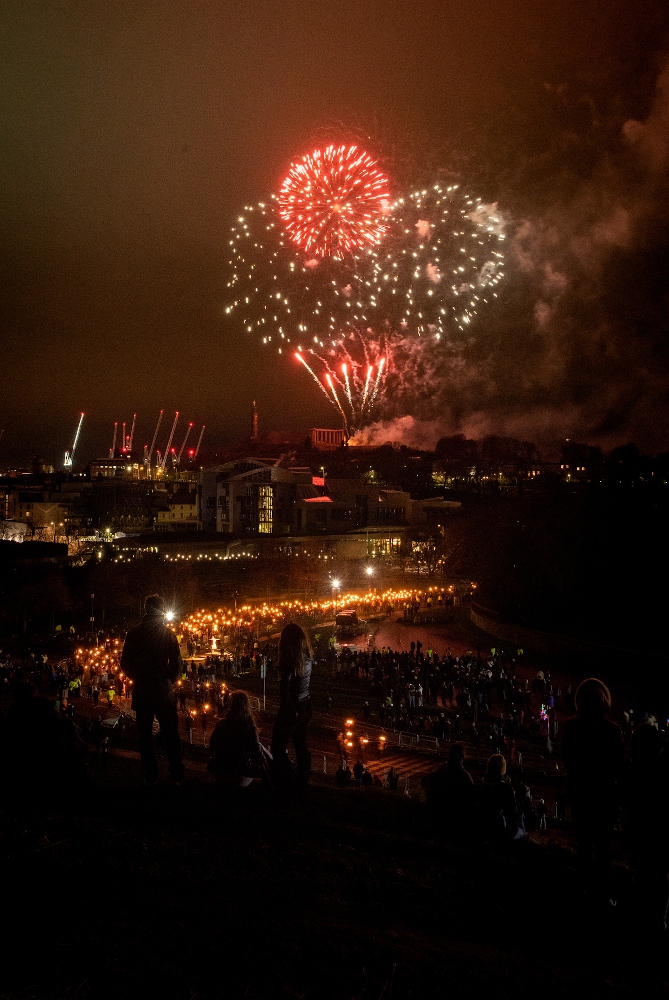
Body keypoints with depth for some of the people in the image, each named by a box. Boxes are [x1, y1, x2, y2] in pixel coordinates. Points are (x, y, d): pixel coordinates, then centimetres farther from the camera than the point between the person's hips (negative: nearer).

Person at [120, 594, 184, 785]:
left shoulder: (134, 633, -3)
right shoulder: (168, 633, -8)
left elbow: (125, 664, 1)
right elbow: (177, 664, -8)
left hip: (141, 691, 1)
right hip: (164, 691, -1)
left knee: (145, 735, 11)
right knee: (170, 735, 8)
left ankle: (150, 776, 14)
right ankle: (177, 776, 12)